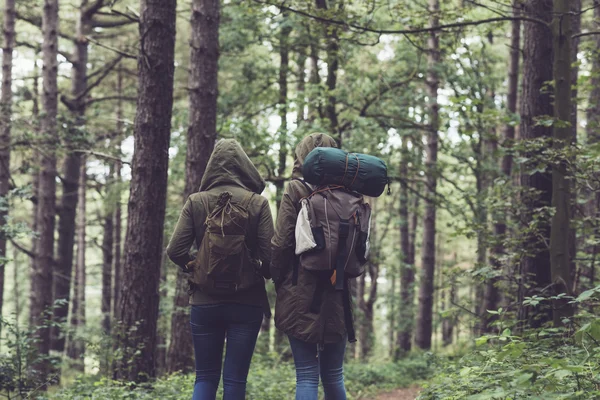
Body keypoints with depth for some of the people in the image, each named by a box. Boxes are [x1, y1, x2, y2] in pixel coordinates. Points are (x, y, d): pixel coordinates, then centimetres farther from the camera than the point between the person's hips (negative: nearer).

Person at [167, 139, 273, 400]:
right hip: (247, 303, -1)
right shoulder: (258, 203, -4)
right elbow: (269, 254, -9)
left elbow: (175, 251, -5)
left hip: (205, 301, 1)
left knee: (206, 376, 11)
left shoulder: (196, 202, -1)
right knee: (235, 378, 4)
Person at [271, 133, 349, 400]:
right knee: (333, 375, 13)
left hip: (301, 293, -3)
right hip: (337, 296, 4)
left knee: (307, 375, -2)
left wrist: (277, 278, 5)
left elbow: (281, 243, -9)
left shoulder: (296, 190, -5)